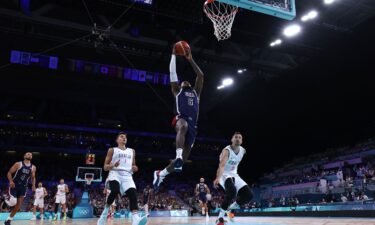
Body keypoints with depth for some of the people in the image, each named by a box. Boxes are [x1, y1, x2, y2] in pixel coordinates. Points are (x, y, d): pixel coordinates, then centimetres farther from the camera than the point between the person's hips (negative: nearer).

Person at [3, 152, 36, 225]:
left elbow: (33, 177, 16)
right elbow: (9, 173, -5)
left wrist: (33, 185, -1)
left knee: (18, 205, 1)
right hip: (14, 185, -4)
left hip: (23, 187, 4)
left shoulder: (33, 167, 5)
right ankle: (7, 200, 21)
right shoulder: (18, 164, -7)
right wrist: (11, 181, -21)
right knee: (12, 202, -16)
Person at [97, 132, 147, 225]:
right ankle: (105, 212, -9)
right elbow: (105, 167, 9)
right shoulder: (112, 150, 11)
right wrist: (113, 165, -14)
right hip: (115, 173, -3)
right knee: (115, 191, -33)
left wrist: (134, 168, 4)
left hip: (127, 175, 3)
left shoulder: (132, 151, 23)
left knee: (133, 194, -23)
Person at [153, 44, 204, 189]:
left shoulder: (196, 92, 30)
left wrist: (190, 59, 24)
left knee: (185, 155, 2)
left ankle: (160, 174, 18)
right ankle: (178, 157, -50)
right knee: (184, 126, -42)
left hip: (193, 124, 4)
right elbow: (172, 72, 15)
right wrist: (174, 54, 18)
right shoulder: (177, 90, 21)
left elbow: (200, 76, 24)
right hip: (181, 119, -4)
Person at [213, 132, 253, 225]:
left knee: (248, 195, -8)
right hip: (224, 174, -7)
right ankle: (220, 217, -24)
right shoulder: (227, 150, -22)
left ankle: (230, 208, 14)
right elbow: (222, 165, -39)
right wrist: (218, 178, -55)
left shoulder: (243, 151, 1)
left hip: (234, 175, 7)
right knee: (232, 191, -37)